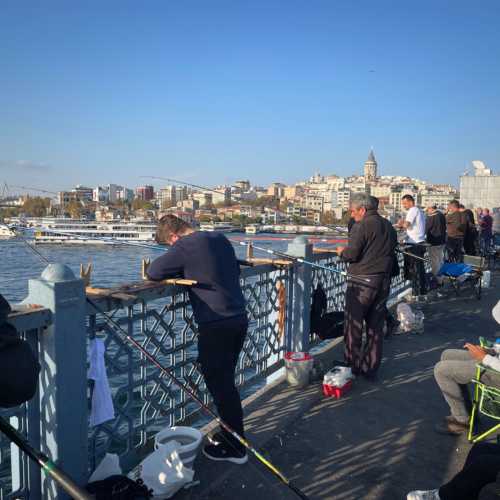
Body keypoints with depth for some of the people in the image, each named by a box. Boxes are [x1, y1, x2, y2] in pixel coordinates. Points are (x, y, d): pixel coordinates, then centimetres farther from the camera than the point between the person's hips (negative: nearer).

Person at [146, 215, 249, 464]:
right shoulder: (220, 238, 10)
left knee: (220, 386, 6)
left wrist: (180, 271, 7)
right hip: (240, 319, 8)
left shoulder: (185, 246, -12)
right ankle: (230, 434, 35)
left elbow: (152, 272, -11)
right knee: (225, 382, 21)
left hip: (215, 325, -8)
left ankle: (235, 448, 19)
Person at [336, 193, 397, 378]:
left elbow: (352, 254, -18)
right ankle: (371, 368, 20)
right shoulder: (388, 226, 12)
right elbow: (391, 252, 17)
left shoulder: (362, 226, -13)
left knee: (353, 324, 5)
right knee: (376, 326, 12)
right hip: (384, 281, 8)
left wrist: (342, 251, 2)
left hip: (362, 281, -7)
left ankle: (352, 364, 13)